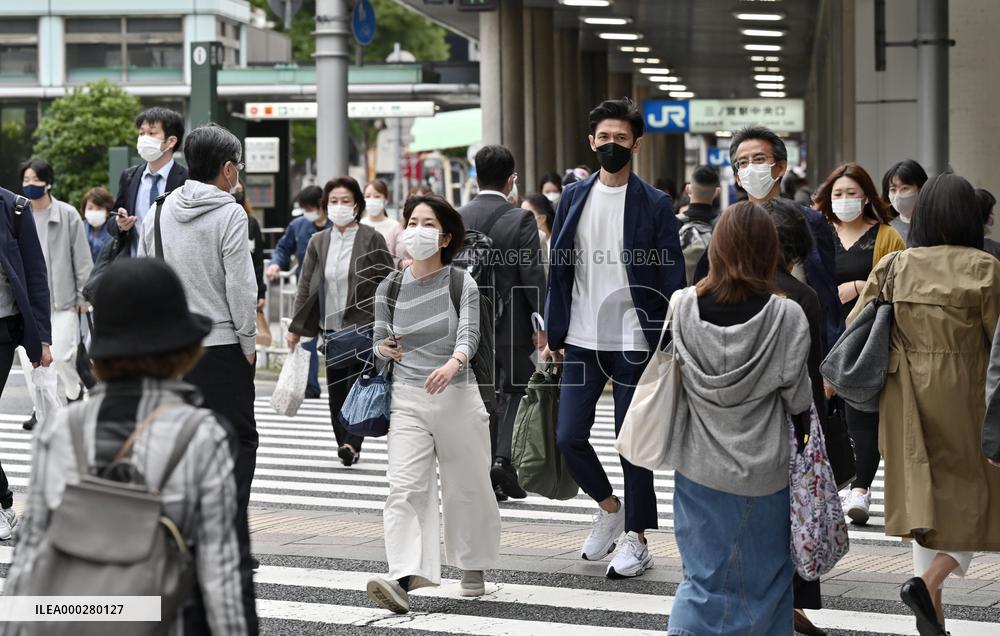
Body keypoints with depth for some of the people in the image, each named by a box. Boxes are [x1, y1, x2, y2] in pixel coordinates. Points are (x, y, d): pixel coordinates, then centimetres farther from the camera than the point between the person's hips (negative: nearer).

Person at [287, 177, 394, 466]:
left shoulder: (372, 239, -3)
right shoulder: (318, 242, 9)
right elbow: (305, 287, 10)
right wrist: (296, 328, 7)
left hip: (364, 325, -4)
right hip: (332, 327, 5)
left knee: (358, 383, -10)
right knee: (336, 390, 5)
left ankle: (351, 443, -12)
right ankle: (347, 446, 11)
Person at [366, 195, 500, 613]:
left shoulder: (462, 284, -2)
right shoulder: (390, 288, 6)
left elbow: (469, 335, -16)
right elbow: (380, 342, 18)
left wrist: (453, 364, -37)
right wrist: (383, 349, -7)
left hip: (457, 395, -1)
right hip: (407, 398, 1)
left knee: (467, 487, 11)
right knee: (405, 488, -13)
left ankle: (473, 567, 32)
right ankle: (403, 579, -22)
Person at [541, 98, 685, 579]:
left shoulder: (655, 205, -3)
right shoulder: (574, 198, 7)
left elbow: (672, 278, -4)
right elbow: (558, 269, 10)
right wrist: (553, 335, 7)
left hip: (634, 342, -3)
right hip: (582, 340, 4)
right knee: (569, 436, 0)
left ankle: (636, 539, 14)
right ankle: (608, 507, 26)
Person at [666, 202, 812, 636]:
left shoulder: (683, 306, -8)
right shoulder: (787, 316, -16)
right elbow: (797, 400, -9)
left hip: (698, 468, 2)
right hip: (762, 470, -2)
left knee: (704, 575, 12)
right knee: (762, 580, 14)